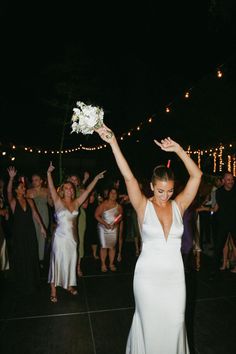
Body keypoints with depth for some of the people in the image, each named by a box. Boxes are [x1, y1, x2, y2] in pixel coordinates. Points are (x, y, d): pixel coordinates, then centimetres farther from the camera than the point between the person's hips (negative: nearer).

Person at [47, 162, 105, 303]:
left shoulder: (76, 203, 4)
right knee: (57, 261, 3)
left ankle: (70, 285, 32)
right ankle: (53, 291, 13)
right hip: (60, 236, -4)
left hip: (72, 237, 4)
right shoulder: (58, 201, -5)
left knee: (71, 261, 15)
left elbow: (87, 190, 4)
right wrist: (49, 173, -27)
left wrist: (96, 178, 2)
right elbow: (51, 188, -16)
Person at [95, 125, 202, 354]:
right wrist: (113, 143, -29)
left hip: (175, 275, 2)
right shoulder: (143, 206, -9)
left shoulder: (178, 205, -3)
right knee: (149, 323, 16)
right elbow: (128, 177, -21)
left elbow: (196, 175, -9)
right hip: (148, 275, -2)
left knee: (174, 324, 16)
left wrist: (177, 149, -16)